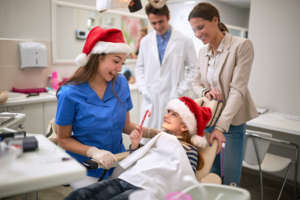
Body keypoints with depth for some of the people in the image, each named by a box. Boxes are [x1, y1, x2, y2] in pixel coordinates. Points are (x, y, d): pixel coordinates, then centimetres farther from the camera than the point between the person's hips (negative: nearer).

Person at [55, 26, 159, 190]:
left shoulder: (121, 84, -6)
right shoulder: (70, 93, -17)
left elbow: (125, 125, 4)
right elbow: (64, 139, -8)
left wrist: (153, 132, -11)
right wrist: (93, 152, -23)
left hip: (118, 163, 3)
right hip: (86, 168, -3)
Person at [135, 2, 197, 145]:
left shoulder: (184, 41, -2)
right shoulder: (145, 41, 6)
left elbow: (192, 68, 2)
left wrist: (180, 91, -5)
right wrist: (143, 89, 2)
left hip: (173, 99, -3)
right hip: (150, 99, 3)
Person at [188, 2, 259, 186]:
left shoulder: (242, 45, -13)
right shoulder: (203, 51, 6)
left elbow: (238, 89, -19)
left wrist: (221, 126, -25)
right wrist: (206, 92, -13)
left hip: (232, 121, -5)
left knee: (230, 182, 3)